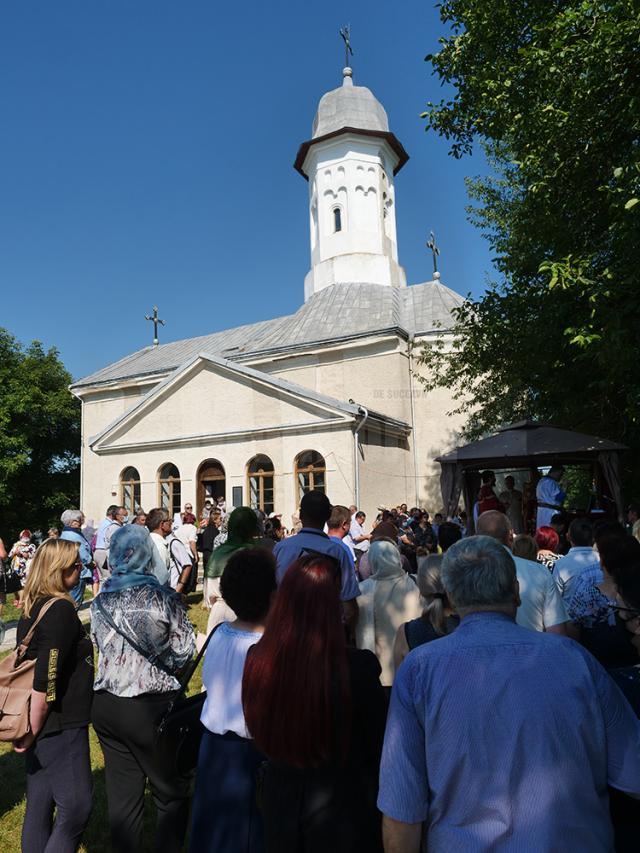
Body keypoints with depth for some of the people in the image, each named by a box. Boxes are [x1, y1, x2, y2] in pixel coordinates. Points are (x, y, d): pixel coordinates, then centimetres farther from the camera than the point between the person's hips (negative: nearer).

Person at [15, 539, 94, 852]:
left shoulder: (31, 607, 5)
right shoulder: (61, 610, -22)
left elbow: (32, 665, 14)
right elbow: (46, 680, -25)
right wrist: (33, 731, -14)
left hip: (41, 724, 9)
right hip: (59, 726, -9)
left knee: (40, 804, 19)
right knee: (76, 807, 2)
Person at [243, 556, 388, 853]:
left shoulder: (256, 659, -18)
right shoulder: (358, 667, -31)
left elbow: (258, 733, 0)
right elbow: (378, 746, -15)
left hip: (279, 798, 3)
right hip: (341, 807, -3)